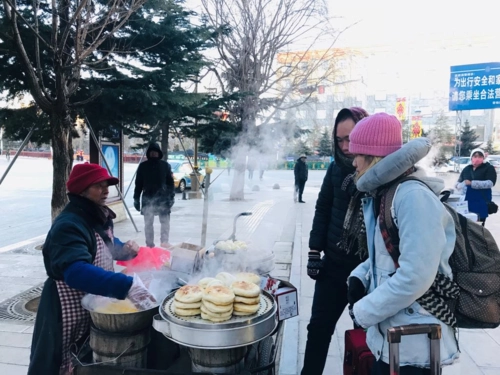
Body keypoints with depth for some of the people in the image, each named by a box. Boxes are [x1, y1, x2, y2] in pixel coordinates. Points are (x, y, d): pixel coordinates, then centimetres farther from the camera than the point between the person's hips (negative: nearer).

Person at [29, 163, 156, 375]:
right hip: (70, 313, -9)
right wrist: (127, 285, -52)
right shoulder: (69, 225, -26)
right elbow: (76, 270, -42)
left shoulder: (99, 217, 2)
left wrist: (125, 250, -3)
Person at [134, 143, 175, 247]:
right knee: (148, 224, 8)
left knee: (165, 223, 1)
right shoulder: (143, 166, 6)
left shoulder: (165, 165, 4)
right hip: (148, 198, 1)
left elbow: (170, 182, 4)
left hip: (163, 198, -1)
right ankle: (149, 245, 18)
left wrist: (171, 196, -5)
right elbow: (138, 184, 7)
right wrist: (136, 199, 3)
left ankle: (164, 243, 11)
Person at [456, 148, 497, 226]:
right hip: (466, 201, 4)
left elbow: (490, 183, -13)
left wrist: (471, 183, -22)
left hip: (481, 201, -4)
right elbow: (458, 183, 14)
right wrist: (463, 185, -11)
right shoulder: (466, 169, 14)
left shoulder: (489, 168, 1)